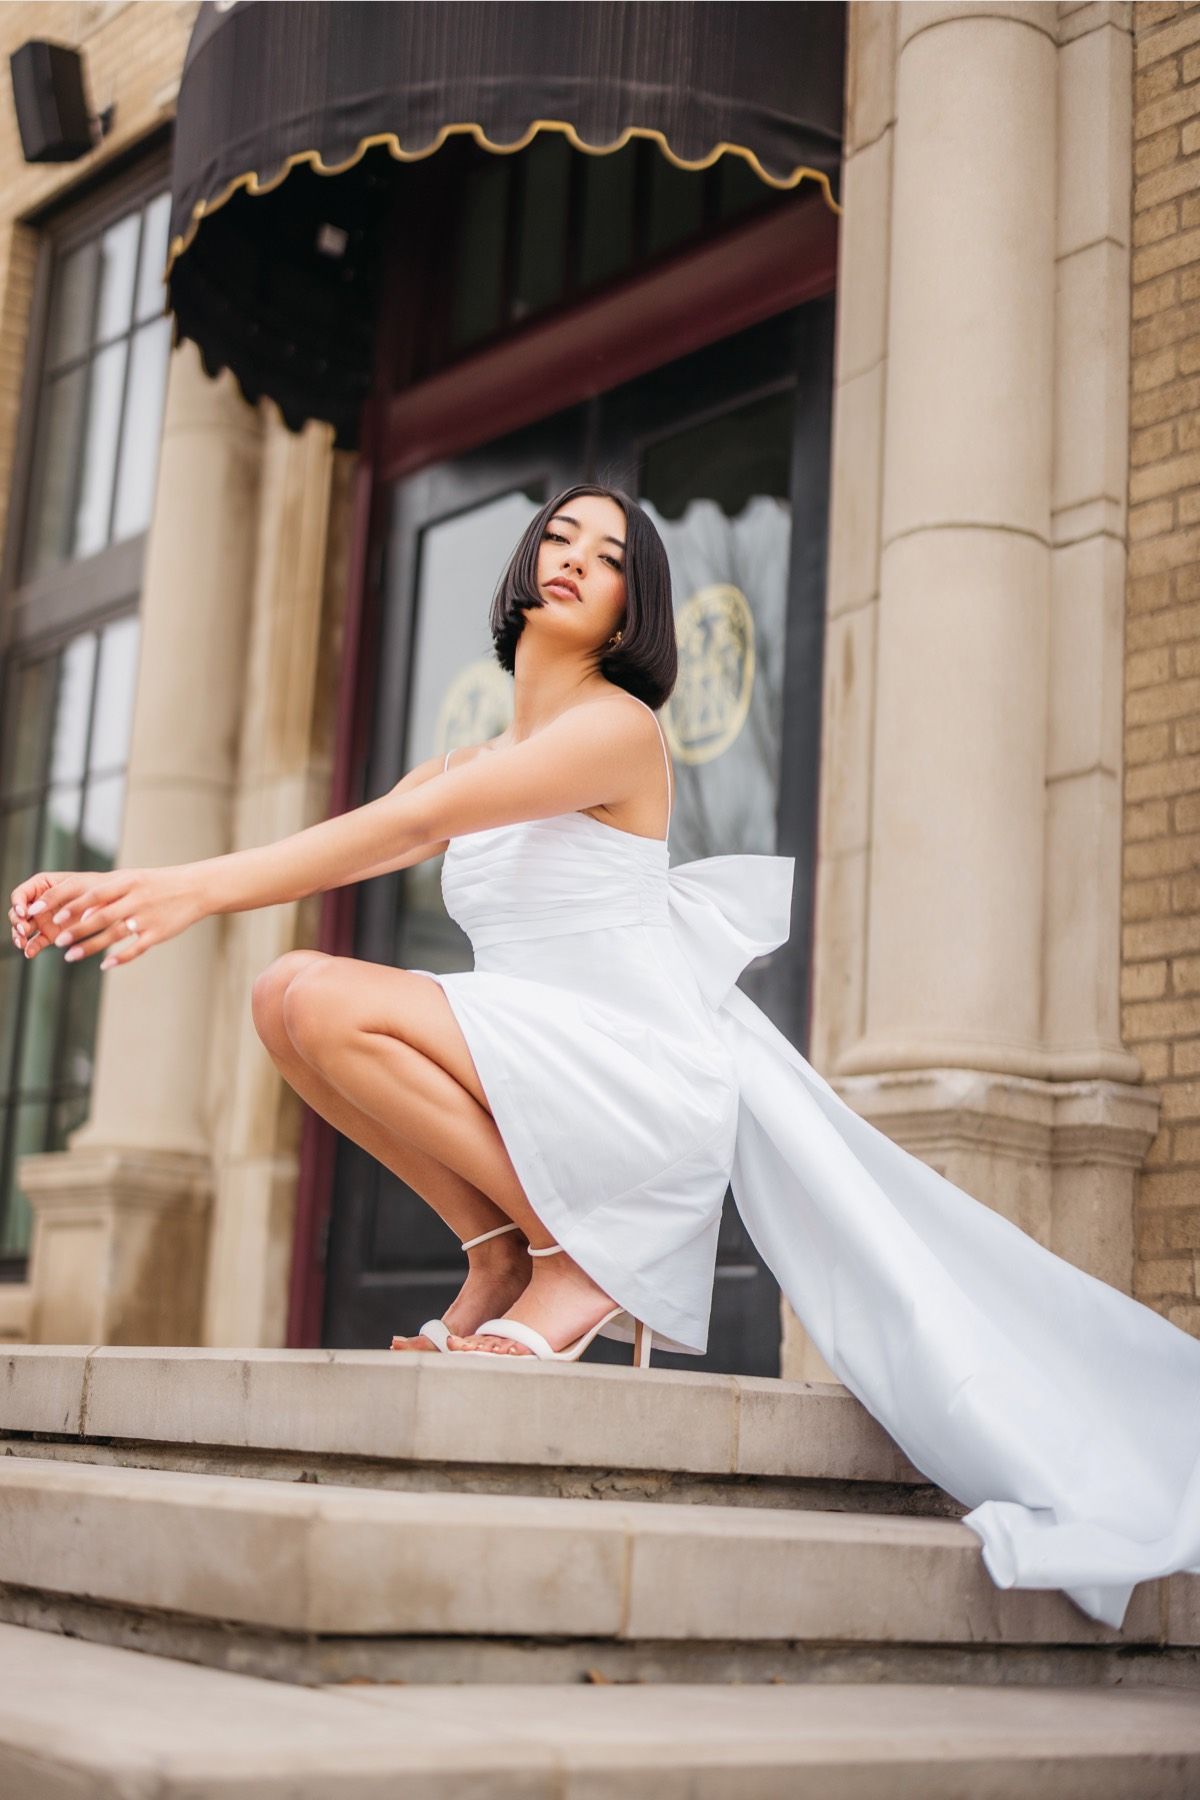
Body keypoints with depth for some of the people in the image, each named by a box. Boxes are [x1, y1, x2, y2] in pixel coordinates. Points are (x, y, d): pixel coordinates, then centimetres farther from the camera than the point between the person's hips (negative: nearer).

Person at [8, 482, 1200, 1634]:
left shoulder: (619, 728, -7)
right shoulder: (471, 762, 17)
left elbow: (409, 826, -19)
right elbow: (347, 852, 5)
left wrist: (196, 889, -25)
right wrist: (148, 888, -11)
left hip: (644, 1070, -7)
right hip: (544, 1083, 7)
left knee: (325, 1002, -23)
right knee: (288, 994, -8)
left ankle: (576, 1258, -10)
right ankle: (500, 1249, 1)